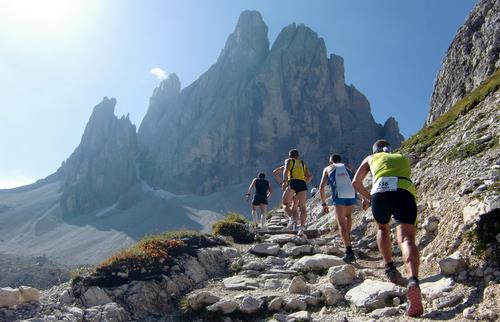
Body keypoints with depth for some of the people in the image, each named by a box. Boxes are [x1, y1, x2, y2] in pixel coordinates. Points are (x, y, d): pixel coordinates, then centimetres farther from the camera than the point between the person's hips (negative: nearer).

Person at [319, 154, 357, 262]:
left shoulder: (328, 168, 21)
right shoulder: (347, 168, 29)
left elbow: (321, 188, 15)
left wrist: (324, 204, 21)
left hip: (339, 196, -3)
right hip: (352, 195, 3)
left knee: (342, 224, -2)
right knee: (348, 216, 33)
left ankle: (349, 252, -13)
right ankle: (348, 238, 25)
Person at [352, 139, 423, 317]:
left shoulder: (371, 158, 33)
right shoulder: (403, 158, 39)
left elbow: (356, 182, 29)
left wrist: (368, 197, 45)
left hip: (380, 191, 0)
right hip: (405, 192, 0)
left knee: (383, 227, 29)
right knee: (406, 238, -16)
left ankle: (390, 267, 18)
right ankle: (413, 280, -41)